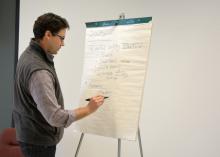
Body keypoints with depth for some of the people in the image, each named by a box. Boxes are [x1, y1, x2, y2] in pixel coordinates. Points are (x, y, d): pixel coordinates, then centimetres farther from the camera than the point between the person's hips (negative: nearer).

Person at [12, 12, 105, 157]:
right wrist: (89, 109, -20)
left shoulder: (29, 53, 1)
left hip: (33, 135, 9)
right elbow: (56, 117, -31)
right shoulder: (38, 71, -31)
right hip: (39, 141, -9)